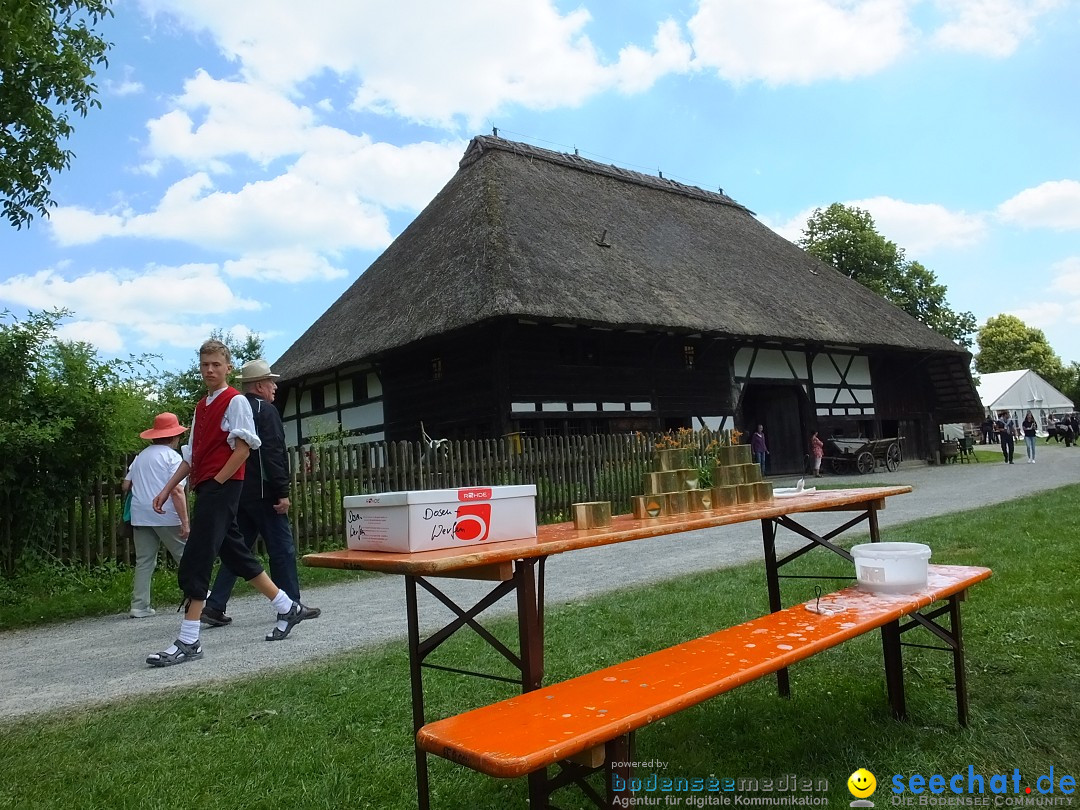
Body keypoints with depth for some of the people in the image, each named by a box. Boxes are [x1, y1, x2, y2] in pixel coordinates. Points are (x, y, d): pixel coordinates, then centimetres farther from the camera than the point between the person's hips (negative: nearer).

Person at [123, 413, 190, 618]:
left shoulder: (141, 456, 16)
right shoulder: (172, 456, -5)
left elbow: (126, 485, 18)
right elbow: (177, 490, -15)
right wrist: (185, 522, -16)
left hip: (140, 516, 6)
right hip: (166, 516, -6)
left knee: (144, 562, 9)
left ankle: (139, 606, 8)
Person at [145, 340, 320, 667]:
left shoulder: (235, 401, -6)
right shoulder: (201, 407, 18)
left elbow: (243, 447, -13)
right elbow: (191, 455, 20)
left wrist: (216, 483, -14)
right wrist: (167, 489, 15)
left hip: (222, 487, -9)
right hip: (206, 489, 9)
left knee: (194, 563, -10)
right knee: (236, 555, 13)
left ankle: (188, 642, -5)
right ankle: (288, 607, 24)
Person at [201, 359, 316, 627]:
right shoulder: (265, 410, -10)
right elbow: (273, 454, -19)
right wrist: (282, 492, -19)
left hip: (238, 492, 8)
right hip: (262, 492, -8)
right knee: (282, 548, 0)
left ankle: (214, 607, 11)